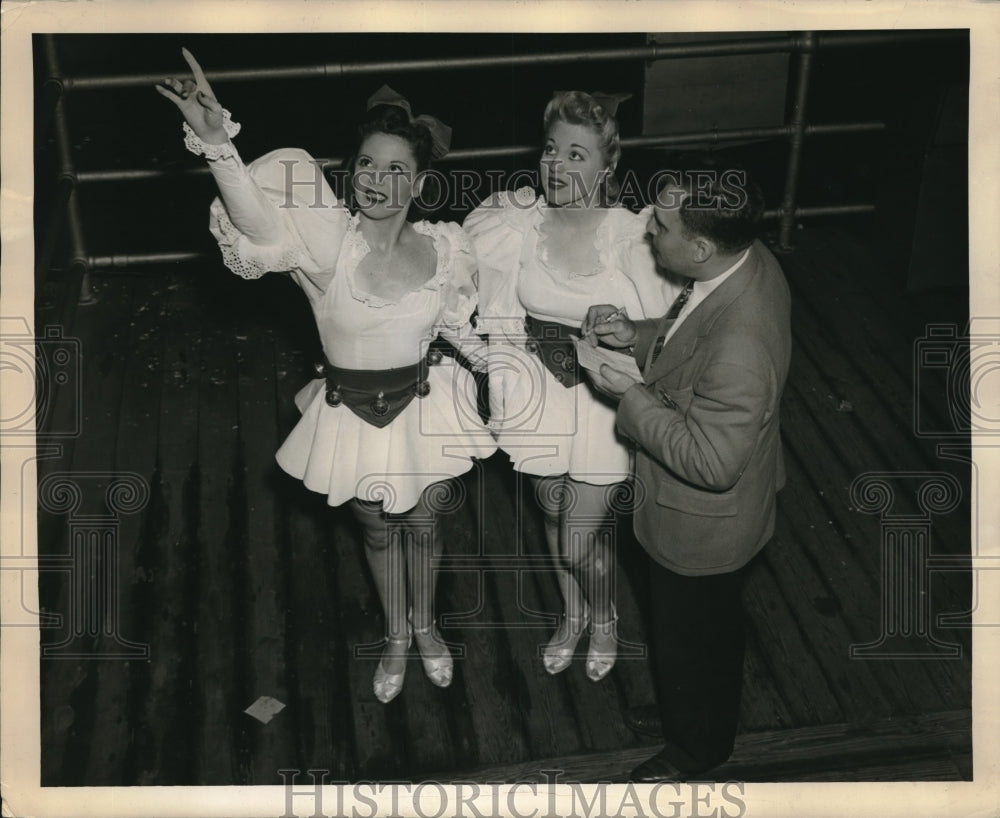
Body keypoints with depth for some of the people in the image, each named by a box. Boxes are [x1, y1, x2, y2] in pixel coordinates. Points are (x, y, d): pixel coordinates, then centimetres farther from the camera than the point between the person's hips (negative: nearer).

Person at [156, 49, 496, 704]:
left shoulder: (447, 250, -13)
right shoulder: (329, 240, -23)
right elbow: (258, 222, -44)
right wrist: (217, 141, -58)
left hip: (422, 408, 1)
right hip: (352, 415, -1)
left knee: (421, 525, 21)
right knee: (378, 529, 22)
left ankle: (426, 626, 51)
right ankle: (396, 637, 48)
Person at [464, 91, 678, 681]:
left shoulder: (629, 236, -21)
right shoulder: (518, 223, -11)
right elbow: (500, 317, 1)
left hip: (601, 400, -4)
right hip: (540, 394, 4)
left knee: (580, 541, 4)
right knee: (555, 516, 24)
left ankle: (604, 618, 39)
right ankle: (572, 615, 52)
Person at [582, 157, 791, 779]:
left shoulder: (738, 351, -42)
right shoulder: (748, 260, -14)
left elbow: (711, 461, -33)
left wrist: (630, 396, -25)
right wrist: (636, 334, -9)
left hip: (702, 527, -8)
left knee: (695, 638, 20)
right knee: (700, 628, 32)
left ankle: (698, 747, 48)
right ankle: (685, 711, 58)